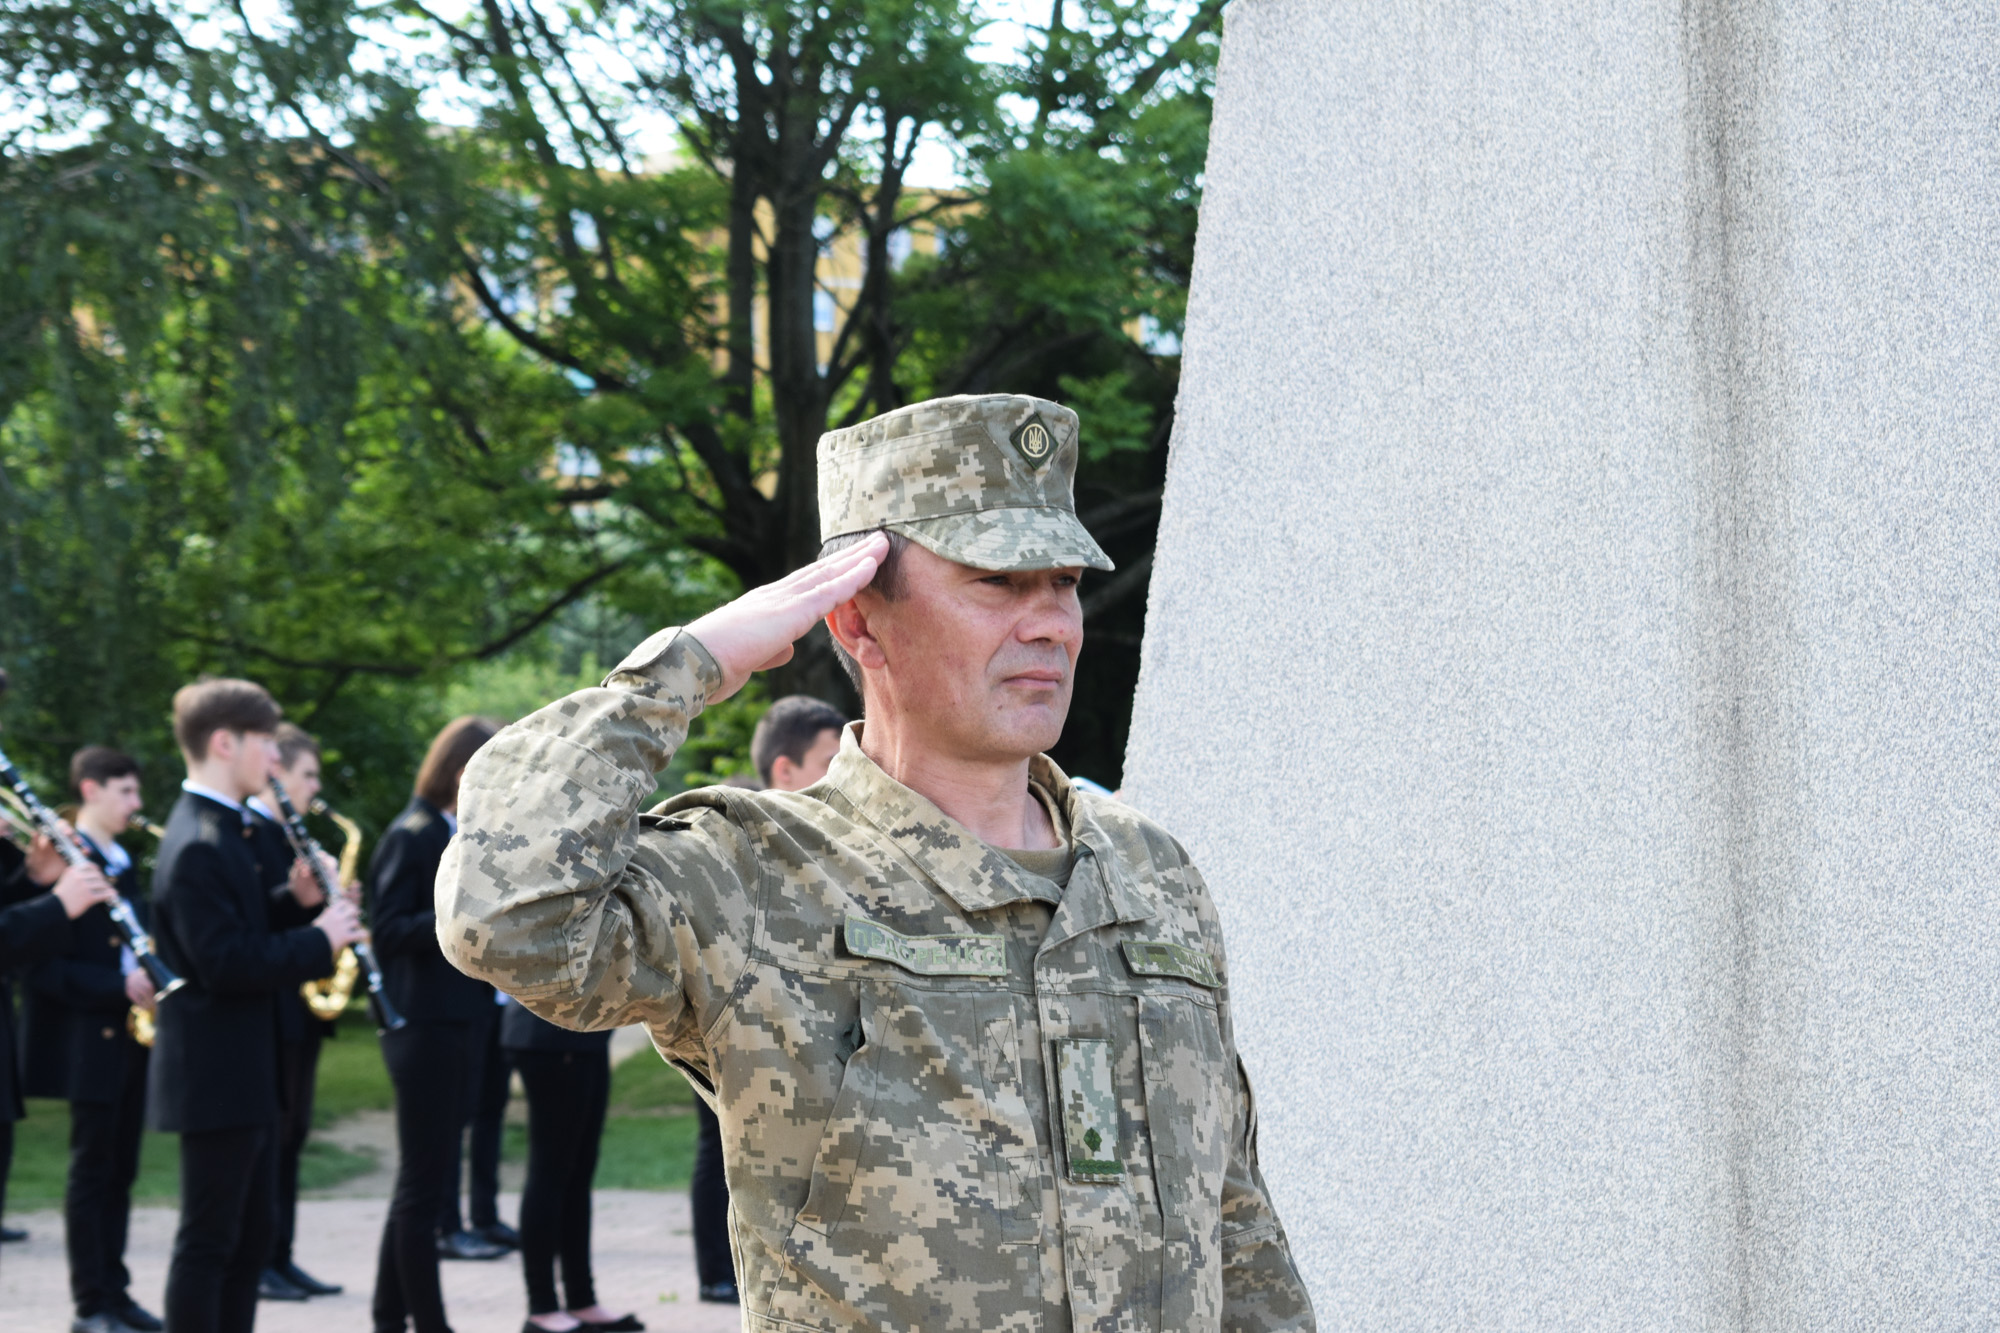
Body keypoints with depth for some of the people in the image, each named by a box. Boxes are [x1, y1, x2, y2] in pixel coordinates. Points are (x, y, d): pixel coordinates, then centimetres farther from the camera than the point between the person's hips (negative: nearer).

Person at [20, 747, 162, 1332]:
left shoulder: (123, 863, 14)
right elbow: (45, 966, -18)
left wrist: (150, 973, 1)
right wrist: (119, 986, -24)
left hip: (129, 1035, 8)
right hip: (87, 1039, -8)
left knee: (120, 1168, 11)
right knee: (91, 1169, -3)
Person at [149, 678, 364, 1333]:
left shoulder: (231, 828, 13)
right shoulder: (197, 847, -20)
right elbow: (225, 963, -25)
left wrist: (299, 899, 1)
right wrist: (318, 940, -17)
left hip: (246, 1070, 10)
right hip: (215, 1075, -10)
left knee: (254, 1232, 16)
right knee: (209, 1238, -4)